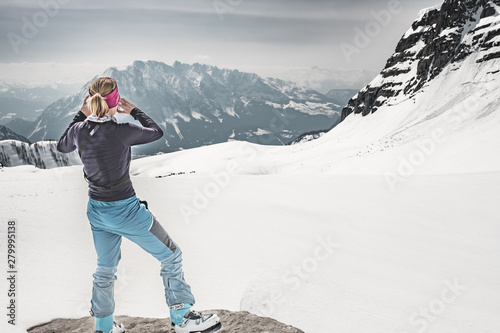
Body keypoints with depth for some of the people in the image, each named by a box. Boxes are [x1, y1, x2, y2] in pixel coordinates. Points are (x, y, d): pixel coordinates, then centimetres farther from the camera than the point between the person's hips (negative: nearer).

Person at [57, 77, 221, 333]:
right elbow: (156, 132, -5)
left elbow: (62, 146, 17)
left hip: (96, 211, 7)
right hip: (125, 211, -7)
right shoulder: (121, 132, -24)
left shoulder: (79, 129, -7)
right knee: (171, 256, 11)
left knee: (105, 268, 25)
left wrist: (81, 115, 15)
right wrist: (134, 111, 8)